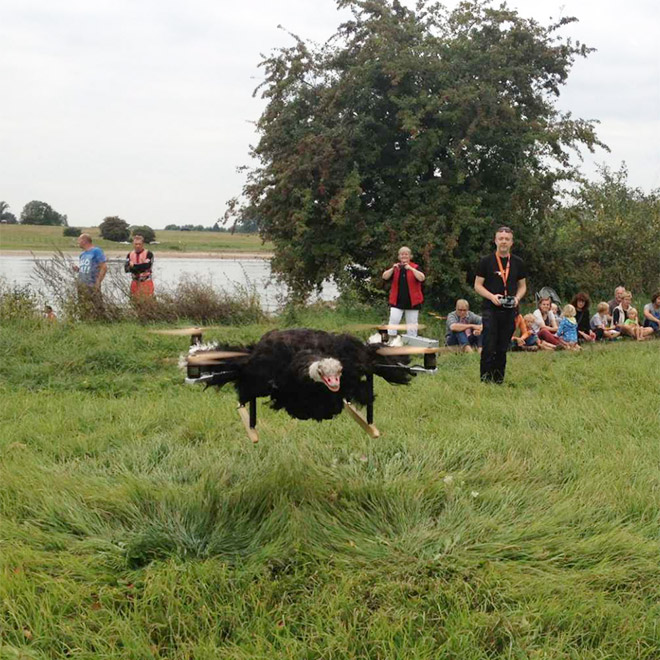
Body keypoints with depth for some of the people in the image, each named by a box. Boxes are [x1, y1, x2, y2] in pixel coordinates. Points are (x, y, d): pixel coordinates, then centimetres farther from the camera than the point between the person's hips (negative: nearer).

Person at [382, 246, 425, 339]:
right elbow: (385, 277, -4)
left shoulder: (415, 267, 1)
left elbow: (422, 278, -16)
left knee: (412, 323, 4)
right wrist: (393, 269, -20)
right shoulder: (395, 267, 9)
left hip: (412, 301, -1)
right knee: (393, 320, -12)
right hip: (397, 301, 1)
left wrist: (411, 268, -25)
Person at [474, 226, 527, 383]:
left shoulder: (518, 263, 10)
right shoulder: (486, 262, 1)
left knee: (503, 348, 8)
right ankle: (485, 379, -1)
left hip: (510, 311, 3)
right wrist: (492, 296, -15)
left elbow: (522, 286, 16)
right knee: (489, 348, -7)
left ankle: (499, 380, 15)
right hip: (491, 310, -3)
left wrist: (517, 298, -5)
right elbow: (477, 285, 1)